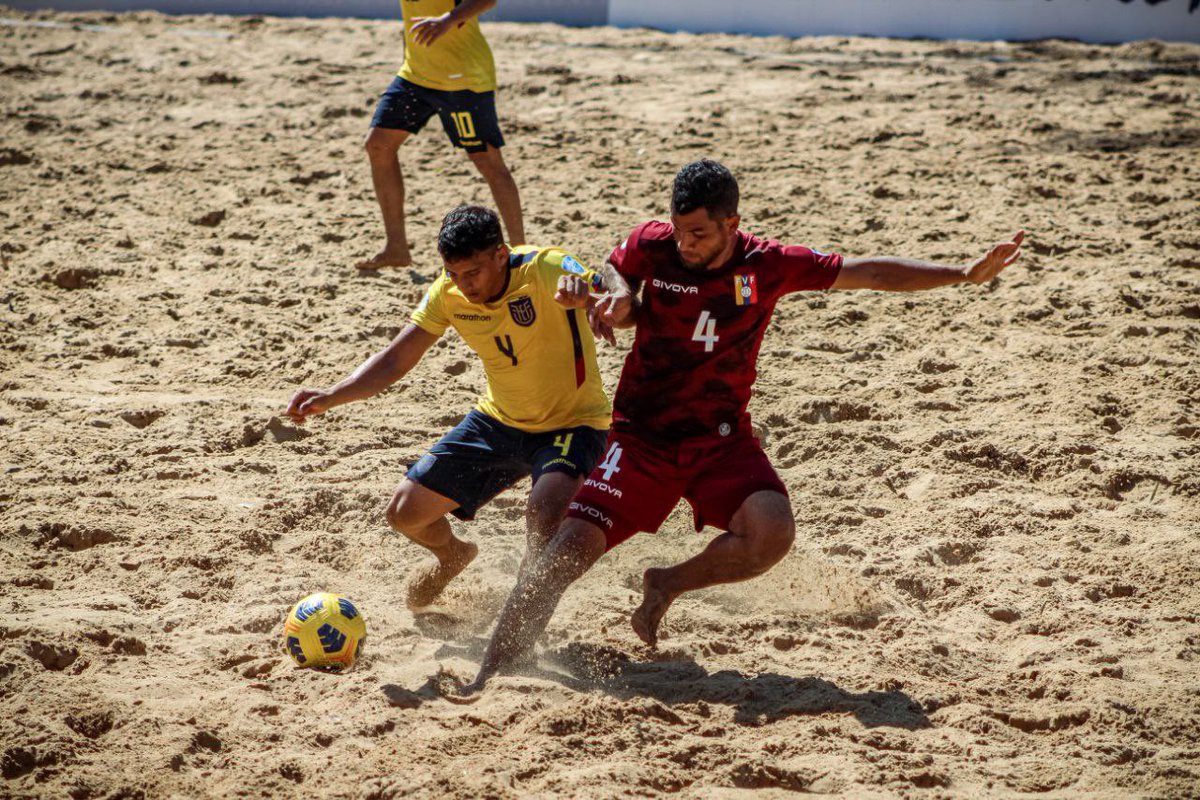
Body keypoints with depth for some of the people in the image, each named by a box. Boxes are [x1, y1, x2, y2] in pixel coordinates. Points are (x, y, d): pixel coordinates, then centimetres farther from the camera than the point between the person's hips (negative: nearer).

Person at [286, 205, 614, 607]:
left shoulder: (545, 269, -27)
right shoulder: (448, 293, -11)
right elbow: (395, 361, -6)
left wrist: (583, 290, -68)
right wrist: (330, 396, -22)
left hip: (572, 424, -6)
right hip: (498, 420, 6)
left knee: (544, 513, -36)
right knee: (405, 513, 5)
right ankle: (453, 556, 41)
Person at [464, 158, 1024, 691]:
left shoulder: (768, 265, -8)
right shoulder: (651, 245, -7)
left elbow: (868, 273, -3)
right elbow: (615, 274, 16)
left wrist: (966, 274, -7)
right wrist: (620, 301, -9)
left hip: (721, 438, 1)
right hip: (641, 432, 0)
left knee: (772, 534, -26)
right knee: (572, 546, -15)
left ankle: (666, 586, 3)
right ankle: (489, 674, -4)